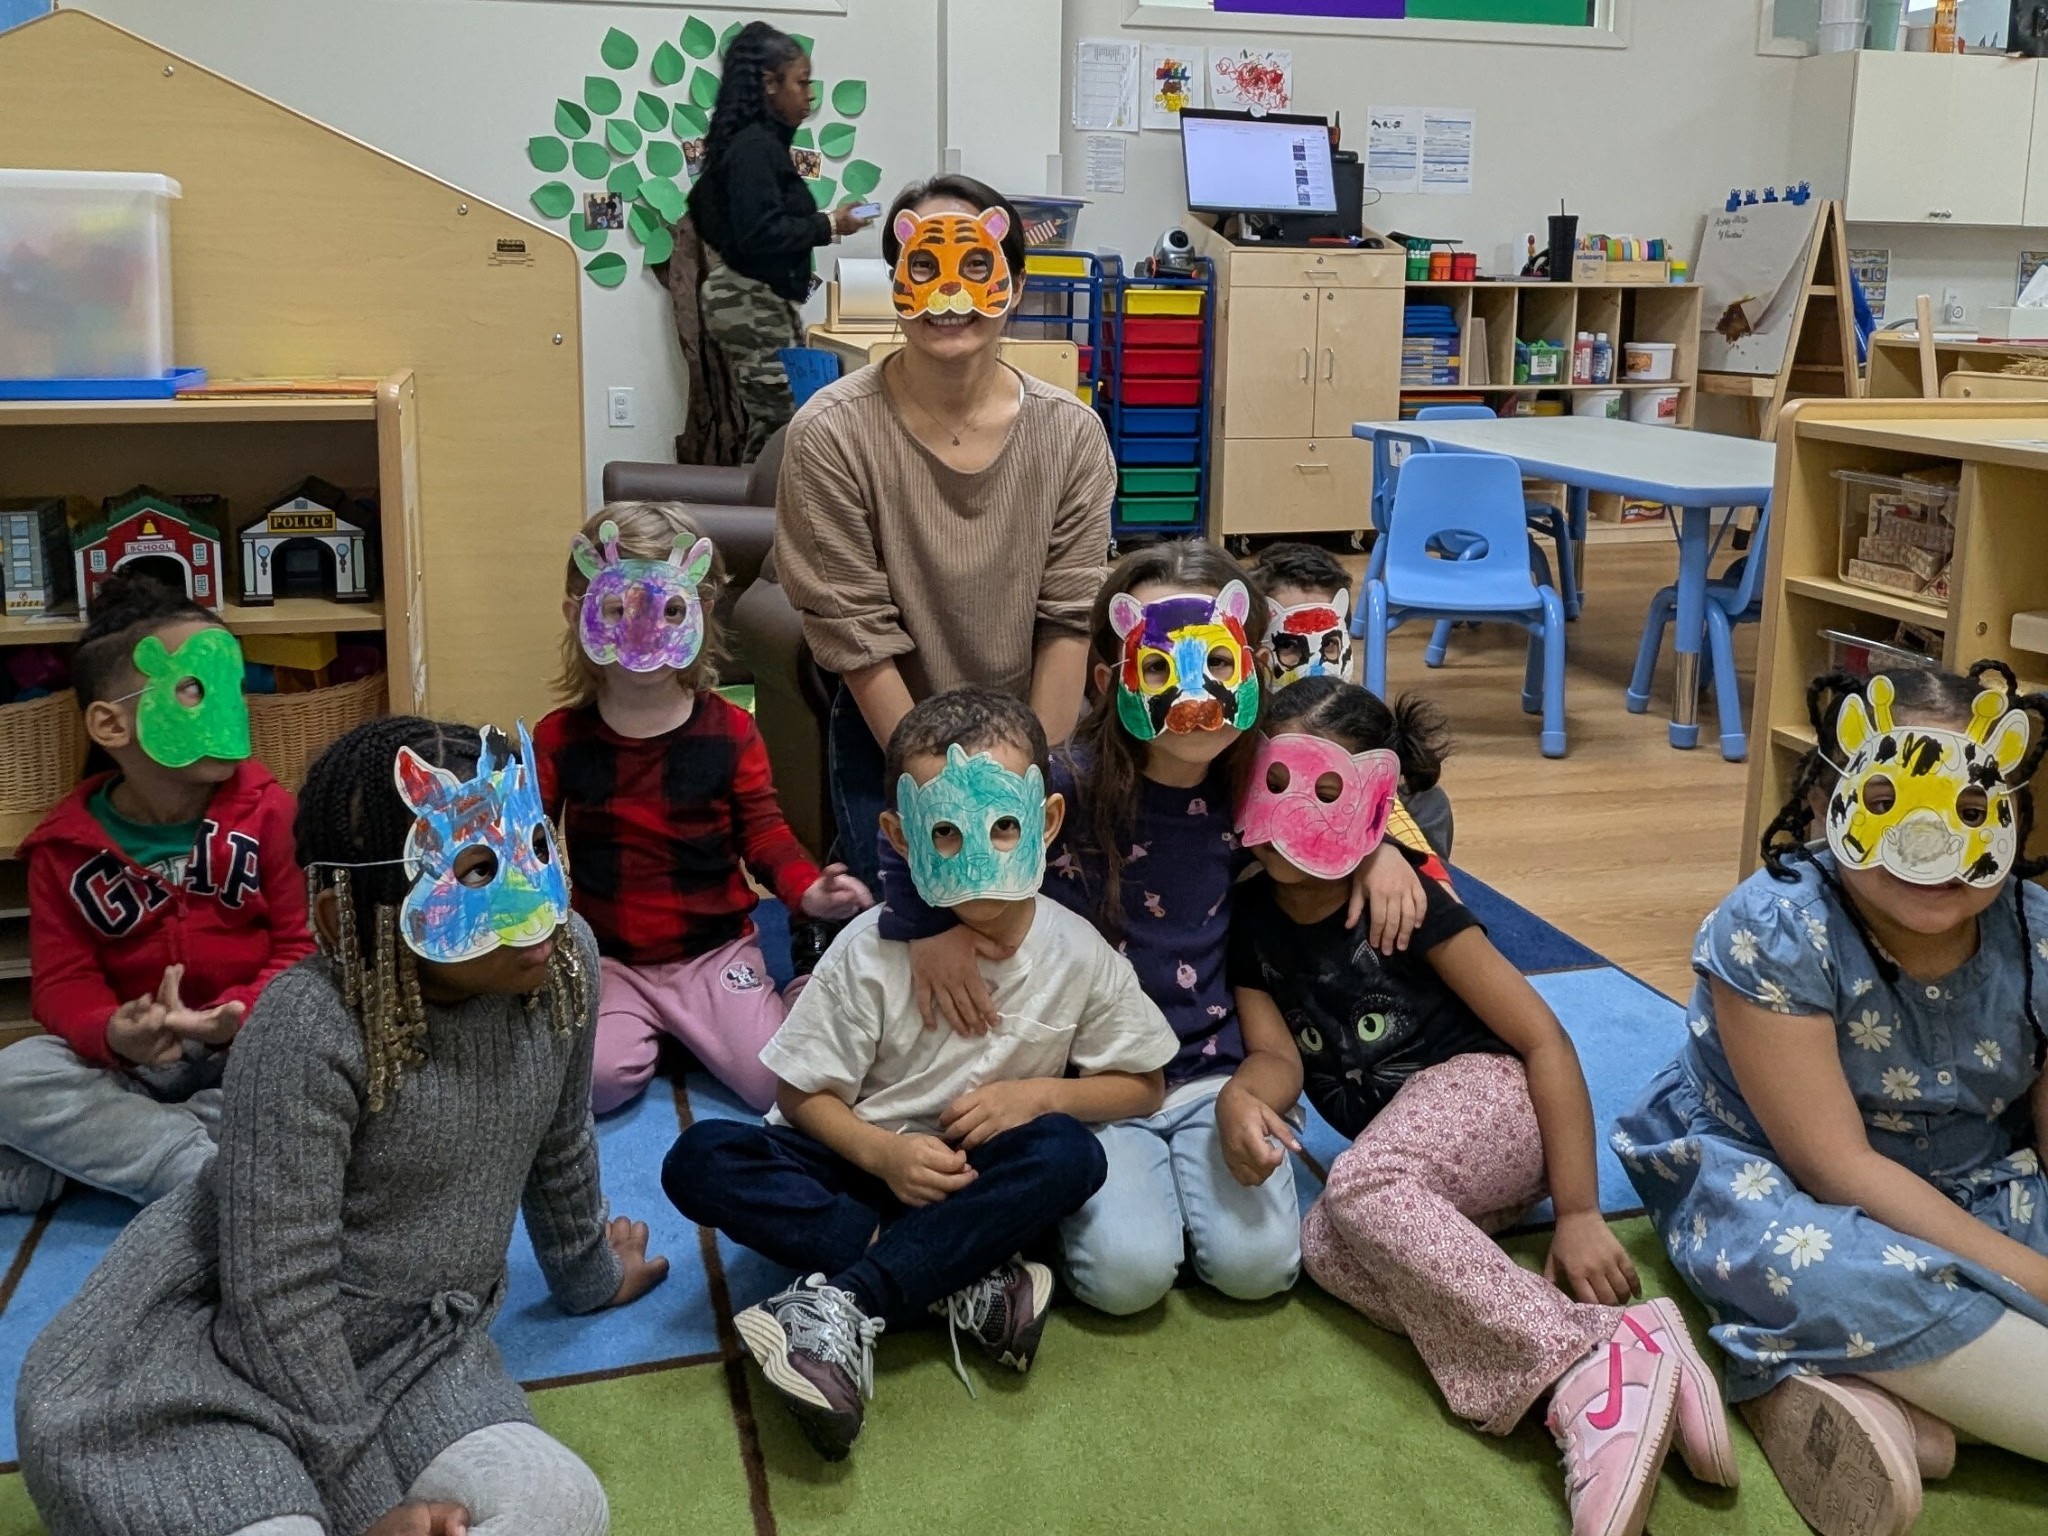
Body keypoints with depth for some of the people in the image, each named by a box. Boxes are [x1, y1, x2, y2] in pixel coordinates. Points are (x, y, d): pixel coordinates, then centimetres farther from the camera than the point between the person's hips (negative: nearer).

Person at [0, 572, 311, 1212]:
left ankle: (66, 1162, -24)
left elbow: (303, 946, -9)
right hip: (129, 1061, 1)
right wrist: (112, 1035, -29)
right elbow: (62, 981, -6)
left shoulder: (266, 812, -7)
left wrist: (238, 1018, -28)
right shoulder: (66, 845, -3)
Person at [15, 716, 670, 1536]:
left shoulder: (563, 959, -9)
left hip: (410, 1346, 7)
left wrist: (589, 1276, 27)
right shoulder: (310, 1035, -27)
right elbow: (279, 1298, -22)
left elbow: (559, 1147, 11)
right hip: (210, 1357, -6)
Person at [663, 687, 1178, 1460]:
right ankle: (968, 1288, -29)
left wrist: (1042, 1093, -17)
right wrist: (885, 1153, -26)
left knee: (1070, 1154, -31)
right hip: (865, 1160, 0)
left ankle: (844, 1303, -31)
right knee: (700, 1159, -26)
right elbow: (806, 1093, -7)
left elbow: (1140, 1085, 1)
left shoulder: (1078, 955, -9)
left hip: (979, 1181, 0)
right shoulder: (869, 953, -12)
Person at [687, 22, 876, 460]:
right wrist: (829, 226, -13)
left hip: (759, 299, 10)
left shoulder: (760, 141, 15)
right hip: (752, 303, -10)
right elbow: (759, 234, -23)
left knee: (772, 427, 7)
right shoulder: (753, 146, -15)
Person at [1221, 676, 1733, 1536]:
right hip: (1404, 1151, 5)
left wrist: (1578, 1211, -18)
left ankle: (1601, 1361, -40)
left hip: (1487, 1094, -5)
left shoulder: (1402, 894, -13)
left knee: (1359, 1189, -36)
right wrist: (1240, 1099, -30)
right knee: (1326, 1248, -28)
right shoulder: (1247, 915, 2)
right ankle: (1579, 1370, -35)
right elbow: (1276, 1052, -4)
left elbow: (1544, 1039, -13)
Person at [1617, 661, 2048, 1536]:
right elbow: (1837, 1167, -24)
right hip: (1769, 1179, -5)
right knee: (1835, 1274, -39)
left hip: (1967, 1193, 6)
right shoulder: (1776, 930, -24)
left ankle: (1866, 1390, -26)